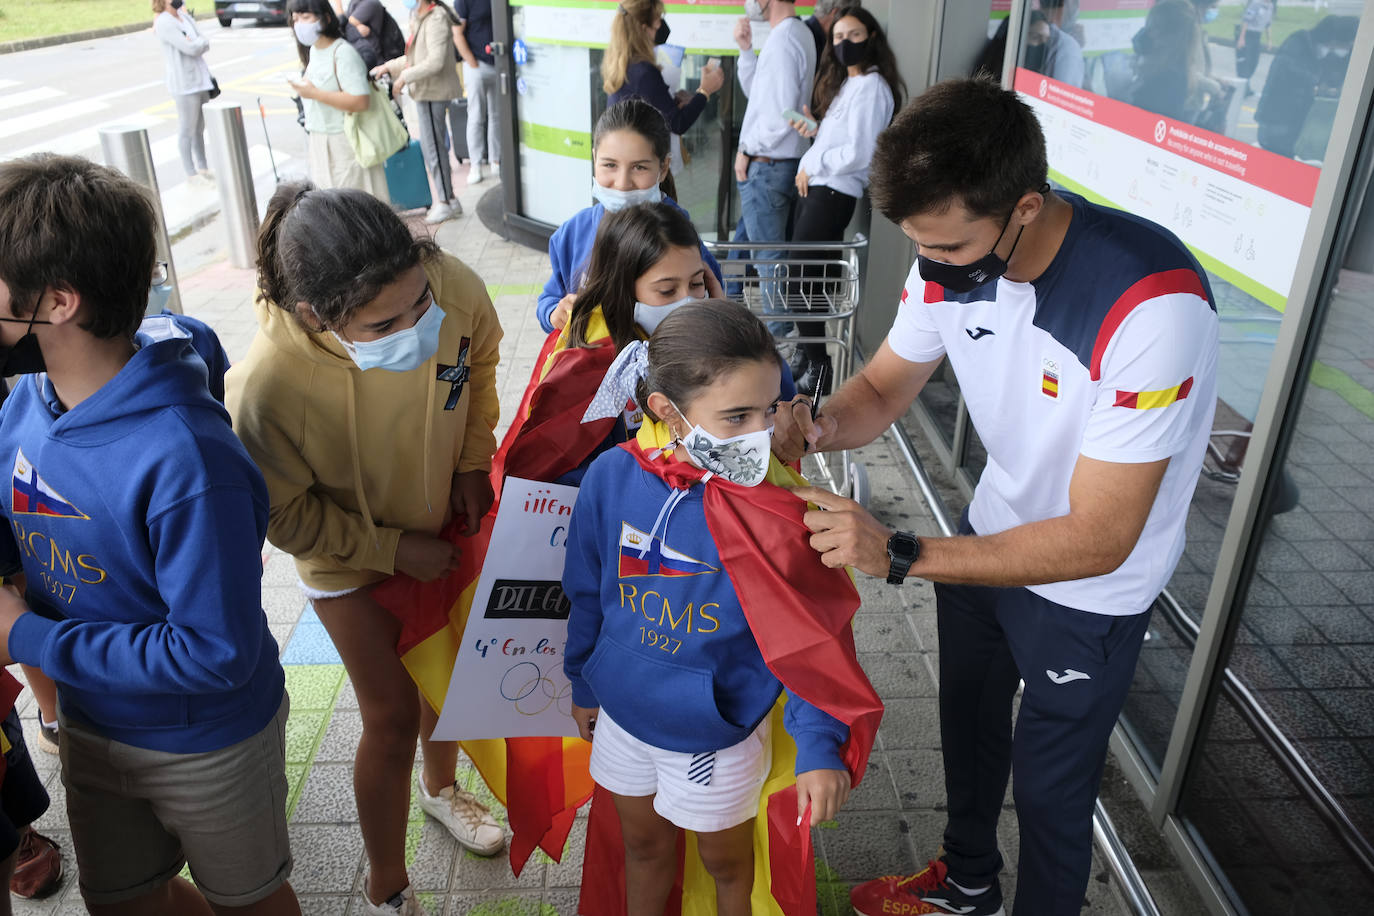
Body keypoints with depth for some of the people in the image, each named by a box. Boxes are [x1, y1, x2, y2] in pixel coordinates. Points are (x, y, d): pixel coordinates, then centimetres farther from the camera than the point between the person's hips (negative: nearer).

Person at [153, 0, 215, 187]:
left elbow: (205, 45, 7)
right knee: (187, 131, -1)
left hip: (200, 80, 8)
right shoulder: (164, 23, -12)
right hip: (184, 84, -8)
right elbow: (191, 48, -18)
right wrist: (202, 41, 0)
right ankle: (191, 173, 6)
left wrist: (197, 44, -13)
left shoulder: (185, 16, 13)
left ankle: (202, 167, 24)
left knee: (199, 128, 15)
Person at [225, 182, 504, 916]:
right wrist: (393, 549, -19)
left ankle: (440, 786, 58)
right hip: (350, 558, -4)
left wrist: (474, 460, -8)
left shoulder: (452, 285, -31)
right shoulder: (268, 386, -39)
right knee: (394, 717, 4)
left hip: (443, 523, 5)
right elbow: (284, 516, -20)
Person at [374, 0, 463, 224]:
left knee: (432, 147, -4)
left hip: (433, 92, -10)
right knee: (432, 146, 13)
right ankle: (447, 199, 21)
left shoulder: (436, 19, -16)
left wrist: (404, 77, -16)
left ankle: (446, 202, 5)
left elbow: (435, 62, -24)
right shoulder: (421, 18, 14)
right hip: (427, 91, 10)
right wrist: (389, 67, 19)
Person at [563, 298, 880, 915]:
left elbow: (809, 636, -18)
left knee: (725, 859, 24)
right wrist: (582, 683, 11)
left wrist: (821, 746, -24)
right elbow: (588, 594, -1)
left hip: (718, 731, -2)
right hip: (623, 714, 3)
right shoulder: (612, 477, -16)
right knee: (643, 845, 28)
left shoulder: (774, 507, -25)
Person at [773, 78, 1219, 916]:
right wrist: (818, 427, -28)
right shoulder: (953, 258, -18)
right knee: (968, 724, 27)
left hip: (1091, 589, -6)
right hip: (993, 532, 7)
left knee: (1051, 788, 13)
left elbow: (1098, 539, -35)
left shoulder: (1154, 304, -38)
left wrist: (899, 554, -40)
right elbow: (884, 387, -4)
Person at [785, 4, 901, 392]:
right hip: (816, 188, 9)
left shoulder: (870, 87, -12)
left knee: (804, 278, -7)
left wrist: (812, 165, -10)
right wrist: (815, 127, 0)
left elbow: (858, 153, -20)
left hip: (832, 195, -9)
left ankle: (817, 366, 4)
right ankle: (806, 356, 21)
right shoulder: (844, 83, 17)